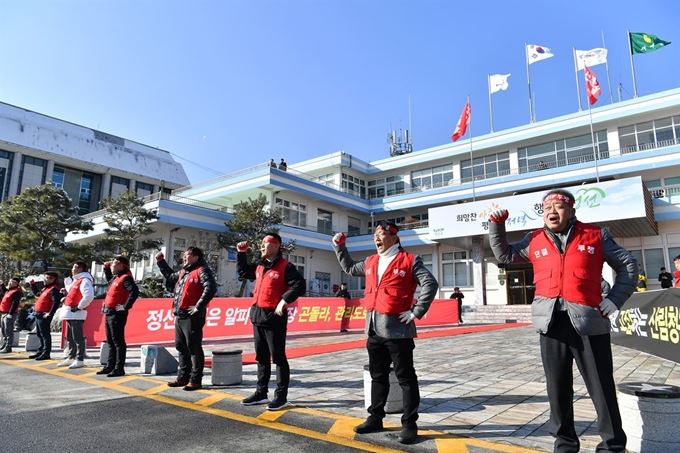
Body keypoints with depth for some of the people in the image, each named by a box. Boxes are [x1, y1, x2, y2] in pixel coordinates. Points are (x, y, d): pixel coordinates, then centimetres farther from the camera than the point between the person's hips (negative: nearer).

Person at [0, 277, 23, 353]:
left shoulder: (17, 292, -13)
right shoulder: (8, 291, 18)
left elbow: (15, 303, -21)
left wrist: (10, 313, -25)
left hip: (9, 314, -10)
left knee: (8, 331, -7)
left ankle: (8, 347, -4)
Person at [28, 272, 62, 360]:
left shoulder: (53, 289, -16)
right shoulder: (45, 288, 17)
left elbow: (56, 302, -25)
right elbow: (37, 294, 35)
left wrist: (50, 313, -27)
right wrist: (33, 284, 27)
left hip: (44, 315, -10)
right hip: (38, 315, 11)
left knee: (45, 334, -7)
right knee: (40, 334, 18)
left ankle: (46, 353, -4)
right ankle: (40, 351, 28)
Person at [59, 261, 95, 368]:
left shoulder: (85, 280, -13)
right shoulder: (75, 280, 19)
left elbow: (89, 296, -26)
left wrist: (79, 306, -21)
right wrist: (65, 298, 19)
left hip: (76, 314, -10)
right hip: (70, 313, 10)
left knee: (77, 338, -7)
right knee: (69, 337, 17)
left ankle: (80, 360, -3)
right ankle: (71, 358, 26)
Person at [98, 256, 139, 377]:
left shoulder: (126, 278, -15)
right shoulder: (115, 277, 15)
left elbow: (135, 292, -27)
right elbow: (109, 279, 40)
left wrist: (126, 306, -24)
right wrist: (106, 268, 25)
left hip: (117, 314, -10)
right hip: (109, 313, 10)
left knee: (118, 341, -5)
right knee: (110, 341, 17)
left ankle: (119, 368, 0)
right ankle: (110, 365, 27)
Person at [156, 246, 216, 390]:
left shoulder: (201, 271, -9)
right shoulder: (182, 272, 19)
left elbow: (210, 288, -23)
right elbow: (170, 276, 41)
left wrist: (198, 307, -24)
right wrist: (161, 262, 36)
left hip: (192, 317, -9)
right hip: (179, 316, 9)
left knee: (194, 348, -3)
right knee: (181, 347, 16)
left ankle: (196, 380, 5)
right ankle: (183, 377, 27)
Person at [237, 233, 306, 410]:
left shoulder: (285, 266, -10)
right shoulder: (259, 266, 14)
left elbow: (299, 286, -17)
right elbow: (242, 272, 29)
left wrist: (284, 300, -25)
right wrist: (241, 254, 18)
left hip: (274, 317, -8)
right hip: (257, 316, 8)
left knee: (278, 357, 0)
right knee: (261, 357, 15)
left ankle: (281, 396, 8)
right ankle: (261, 392, 26)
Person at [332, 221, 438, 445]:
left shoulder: (409, 260, -6)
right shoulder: (370, 262, 14)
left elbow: (430, 284, -13)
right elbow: (349, 268, 31)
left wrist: (416, 312, -16)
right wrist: (339, 247, 23)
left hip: (397, 329, -6)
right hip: (374, 329, 7)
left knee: (405, 377, 3)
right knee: (378, 375, 16)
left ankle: (409, 424, 12)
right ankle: (375, 418, 29)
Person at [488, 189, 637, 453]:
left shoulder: (595, 235, 5)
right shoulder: (534, 241, 10)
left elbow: (628, 265, 10)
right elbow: (504, 255, 18)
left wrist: (613, 302, 0)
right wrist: (496, 224, 8)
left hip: (589, 321, -2)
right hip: (552, 324, 2)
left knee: (602, 388, 7)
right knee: (558, 388, 11)